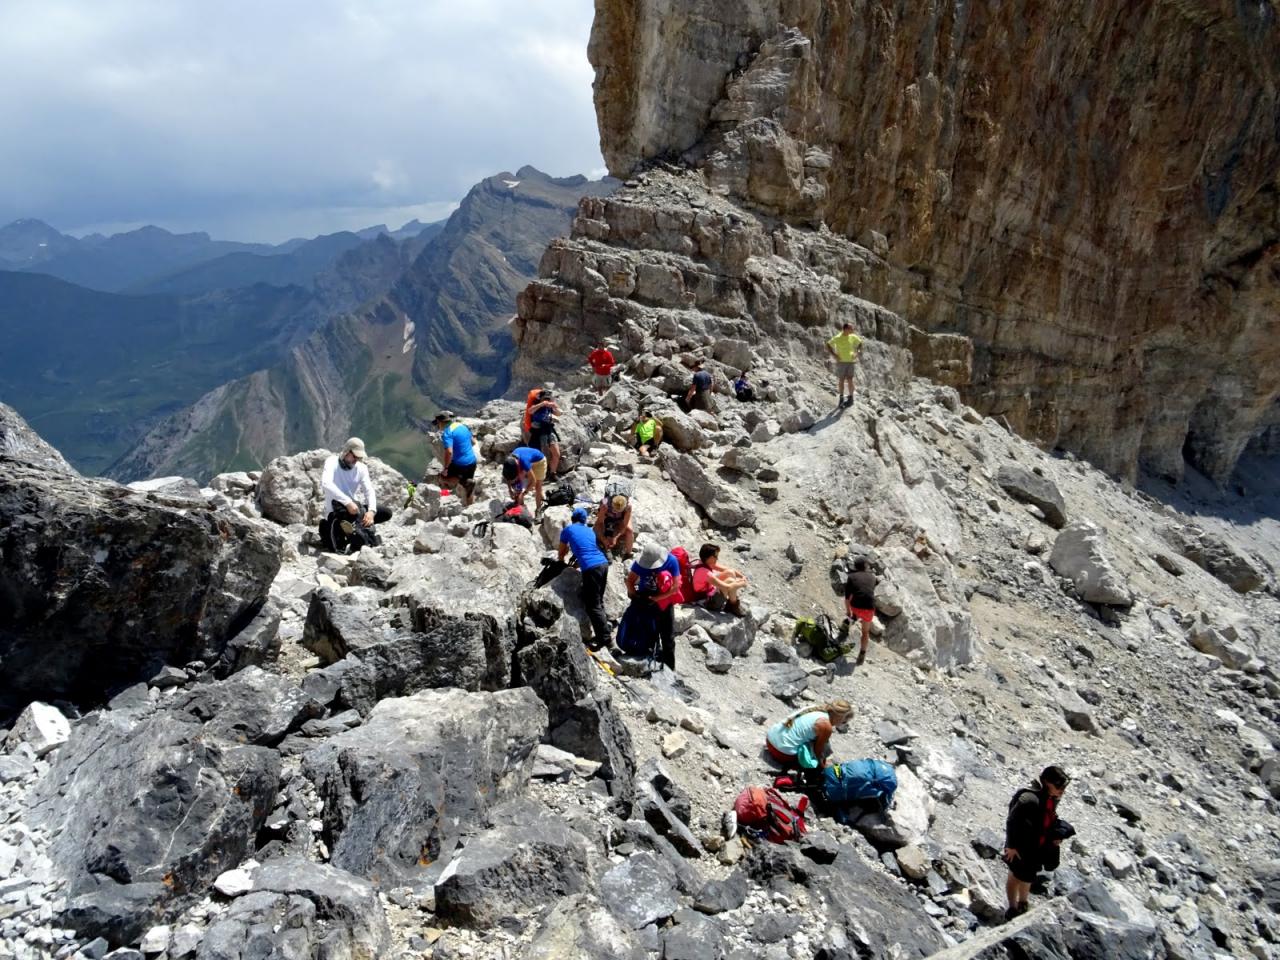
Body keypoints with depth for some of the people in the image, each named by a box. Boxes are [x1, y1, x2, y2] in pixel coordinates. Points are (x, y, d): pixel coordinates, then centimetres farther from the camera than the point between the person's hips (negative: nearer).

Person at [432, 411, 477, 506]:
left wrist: (445, 468, -19)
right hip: (472, 461, 7)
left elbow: (449, 452, -29)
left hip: (460, 464, -7)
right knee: (468, 488, 21)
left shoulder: (447, 433, -18)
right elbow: (473, 442, 19)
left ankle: (462, 481, -7)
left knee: (443, 479, 15)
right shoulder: (463, 426, 7)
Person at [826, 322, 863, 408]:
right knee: (841, 380, 5)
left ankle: (851, 399, 7)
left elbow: (860, 343, 15)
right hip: (841, 362, -1)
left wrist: (856, 353, 3)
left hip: (850, 361, 1)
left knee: (849, 380, -4)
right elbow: (828, 346, -6)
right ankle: (841, 399, 17)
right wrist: (834, 355, -13)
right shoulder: (837, 338, -12)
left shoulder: (853, 337, -2)